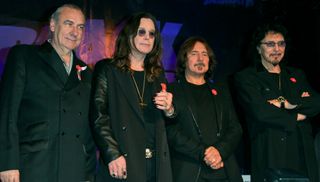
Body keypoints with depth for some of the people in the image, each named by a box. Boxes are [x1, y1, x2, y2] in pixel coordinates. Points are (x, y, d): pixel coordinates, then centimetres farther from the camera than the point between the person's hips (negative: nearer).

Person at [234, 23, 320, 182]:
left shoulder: (297, 75, 18)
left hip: (302, 158, 4)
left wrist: (286, 103, -10)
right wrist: (295, 117, -2)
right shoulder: (245, 78, 2)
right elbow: (260, 111, -13)